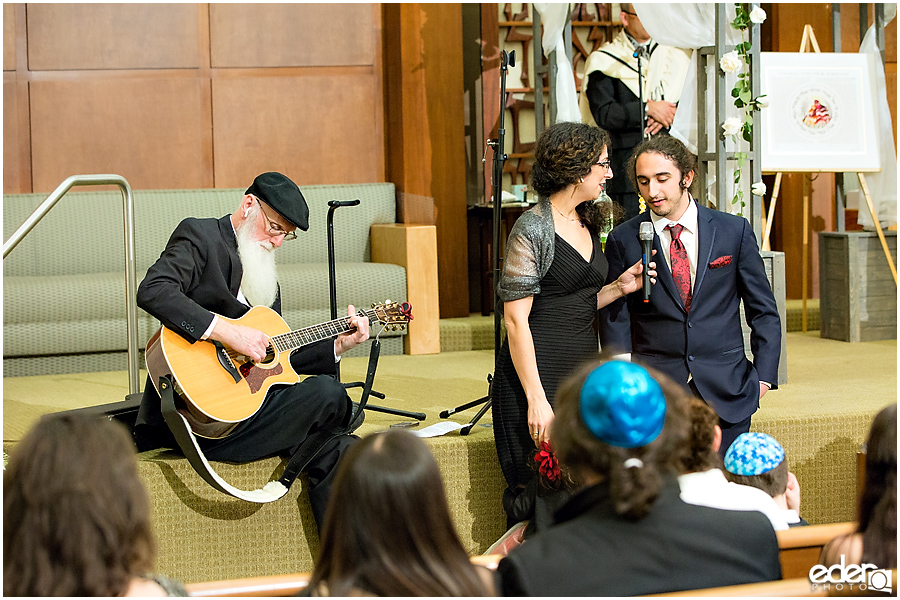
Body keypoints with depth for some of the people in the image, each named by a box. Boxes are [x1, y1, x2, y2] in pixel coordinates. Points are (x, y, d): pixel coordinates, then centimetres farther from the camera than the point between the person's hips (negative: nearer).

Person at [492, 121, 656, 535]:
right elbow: (516, 319, -15)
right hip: (538, 375, -8)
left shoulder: (587, 223, 12)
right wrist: (537, 400, -20)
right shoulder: (533, 229, -12)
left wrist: (618, 288, 3)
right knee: (543, 499, -3)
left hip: (583, 373, 8)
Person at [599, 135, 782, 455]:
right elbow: (615, 321, 5)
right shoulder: (623, 240, 3)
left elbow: (764, 311, 9)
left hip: (726, 393, 1)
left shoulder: (734, 230, 5)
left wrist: (763, 377, 0)